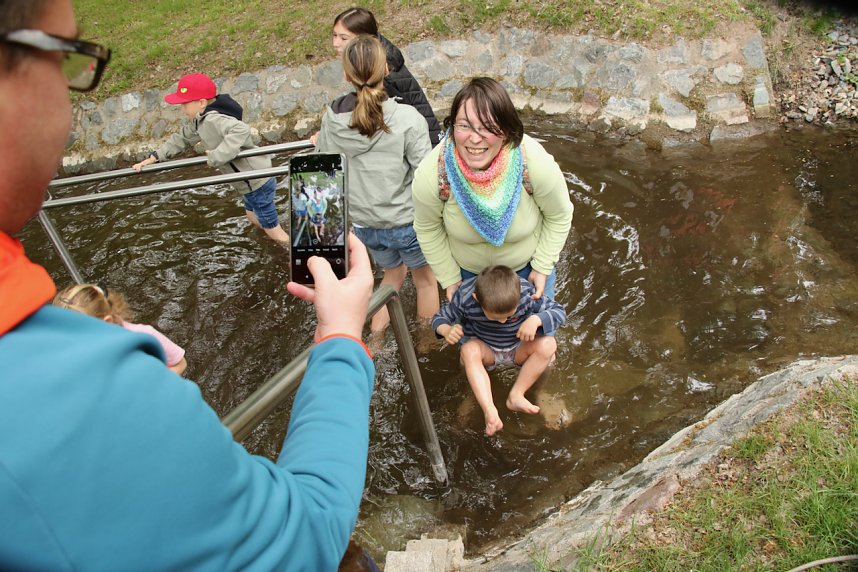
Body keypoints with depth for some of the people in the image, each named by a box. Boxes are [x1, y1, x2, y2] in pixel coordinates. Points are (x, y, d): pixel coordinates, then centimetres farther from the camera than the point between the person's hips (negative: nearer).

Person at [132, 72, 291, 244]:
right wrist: (150, 159, 11)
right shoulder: (200, 121, 5)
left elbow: (241, 130, -46)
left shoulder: (213, 119, -28)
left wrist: (216, 156, -42)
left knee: (272, 228, 4)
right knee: (253, 218, 31)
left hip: (258, 182, -10)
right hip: (250, 182, 10)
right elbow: (182, 139, 14)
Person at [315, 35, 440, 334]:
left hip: (362, 224, 4)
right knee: (425, 279, 22)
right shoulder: (407, 118, -22)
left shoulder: (331, 120, -10)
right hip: (405, 222, -4)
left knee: (392, 273, 31)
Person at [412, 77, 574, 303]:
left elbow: (559, 216, -14)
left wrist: (542, 267, -10)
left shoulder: (538, 164, -34)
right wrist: (450, 279, -5)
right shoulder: (430, 176, -32)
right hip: (467, 270, 0)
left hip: (527, 265, 0)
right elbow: (428, 228, -12)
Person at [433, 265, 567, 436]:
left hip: (518, 348, 1)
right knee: (469, 350, -34)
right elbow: (440, 318, -12)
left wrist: (536, 319, -38)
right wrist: (446, 330, -36)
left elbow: (559, 312, -17)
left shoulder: (526, 292, -27)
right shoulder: (465, 297, -27)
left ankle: (516, 395, -20)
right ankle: (490, 411, -40)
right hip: (486, 351, -1)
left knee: (548, 344, -27)